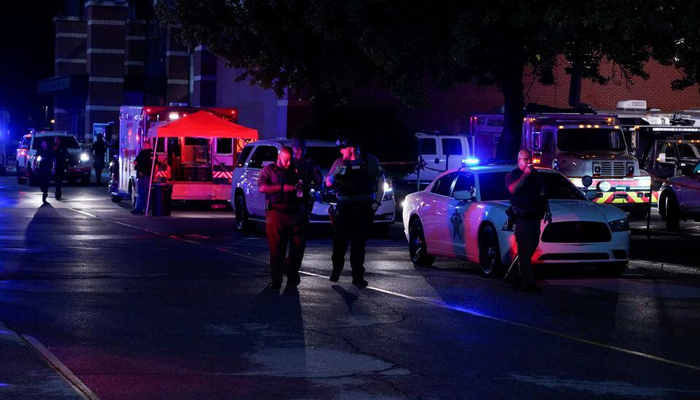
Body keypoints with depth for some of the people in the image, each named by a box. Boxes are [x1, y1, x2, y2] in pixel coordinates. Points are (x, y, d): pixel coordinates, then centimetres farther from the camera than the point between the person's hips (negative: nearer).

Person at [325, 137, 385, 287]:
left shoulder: (370, 161, 0)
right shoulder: (339, 163, 7)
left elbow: (380, 181, 5)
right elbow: (328, 183, 8)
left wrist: (377, 202, -1)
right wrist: (335, 174, -14)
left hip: (364, 208, -1)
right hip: (344, 207, 1)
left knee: (359, 243, 2)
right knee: (340, 241, -4)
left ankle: (358, 276, 8)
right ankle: (336, 270, 17)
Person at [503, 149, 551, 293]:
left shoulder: (535, 175, 19)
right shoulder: (512, 175, -1)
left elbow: (543, 194, 26)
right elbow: (513, 189, -22)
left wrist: (546, 212, 19)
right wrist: (525, 174, -20)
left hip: (534, 218, 7)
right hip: (522, 219, -7)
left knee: (530, 249, 8)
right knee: (525, 251, -9)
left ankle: (513, 276, 18)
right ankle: (527, 282, -11)